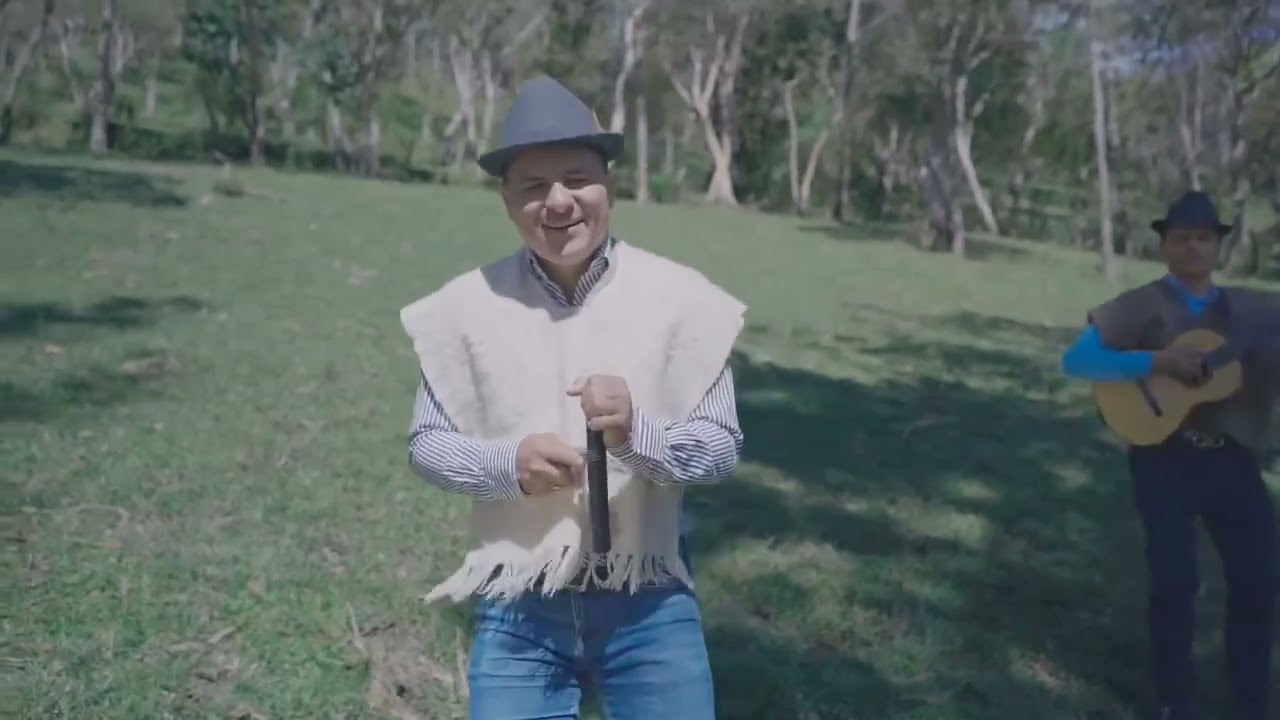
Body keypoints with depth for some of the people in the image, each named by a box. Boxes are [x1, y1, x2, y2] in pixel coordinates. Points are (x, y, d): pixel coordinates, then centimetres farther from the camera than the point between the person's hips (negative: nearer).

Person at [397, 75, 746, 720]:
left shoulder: (677, 298, -7)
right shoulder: (470, 306, -4)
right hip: (518, 610, 1)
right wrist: (506, 462, -18)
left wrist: (637, 432, -25)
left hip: (648, 605, 0)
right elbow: (426, 443, 2)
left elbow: (722, 447, -4)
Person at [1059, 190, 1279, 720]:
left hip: (1232, 457, 4)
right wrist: (1156, 361, -19)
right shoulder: (1142, 305, 0)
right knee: (1175, 579, -5)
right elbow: (1074, 361, -9)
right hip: (1166, 457, -3)